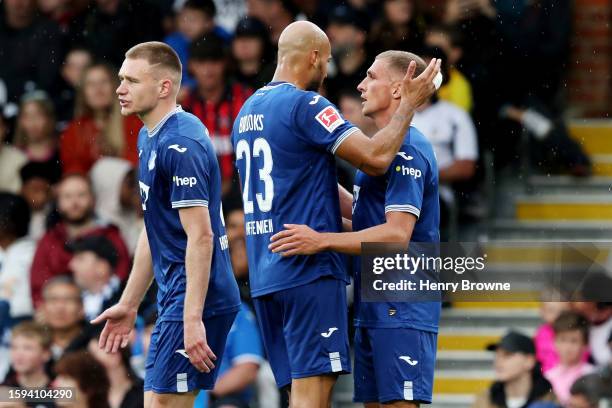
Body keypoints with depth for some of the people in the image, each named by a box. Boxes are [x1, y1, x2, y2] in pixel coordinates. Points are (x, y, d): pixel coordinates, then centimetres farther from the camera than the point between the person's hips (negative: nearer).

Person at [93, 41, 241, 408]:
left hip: (195, 299, -10)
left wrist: (193, 318, -26)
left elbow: (200, 236, -22)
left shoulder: (179, 144, -17)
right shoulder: (149, 138, 15)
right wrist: (129, 305, 24)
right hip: (174, 297, 10)